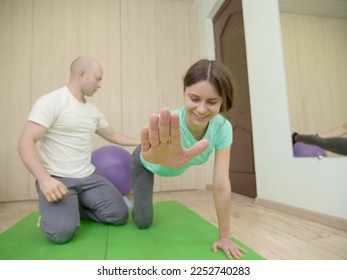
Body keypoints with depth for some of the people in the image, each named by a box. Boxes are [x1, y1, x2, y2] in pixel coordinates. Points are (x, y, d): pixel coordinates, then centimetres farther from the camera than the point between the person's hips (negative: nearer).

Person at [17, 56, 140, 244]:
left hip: (88, 177, 6)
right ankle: (53, 212, 8)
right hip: (56, 179, -6)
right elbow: (25, 143, -17)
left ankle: (73, 209, 15)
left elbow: (112, 135, 24)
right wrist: (44, 179, -30)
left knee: (120, 215, -6)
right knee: (62, 230, -27)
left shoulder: (93, 111, 11)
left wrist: (141, 143, 23)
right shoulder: (50, 102, -10)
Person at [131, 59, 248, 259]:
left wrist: (225, 237, -25)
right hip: (147, 163, -3)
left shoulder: (223, 128, -34)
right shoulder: (174, 122, -44)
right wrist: (166, 158, -92)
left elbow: (221, 185, -31)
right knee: (143, 222, 4)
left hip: (176, 168, 3)